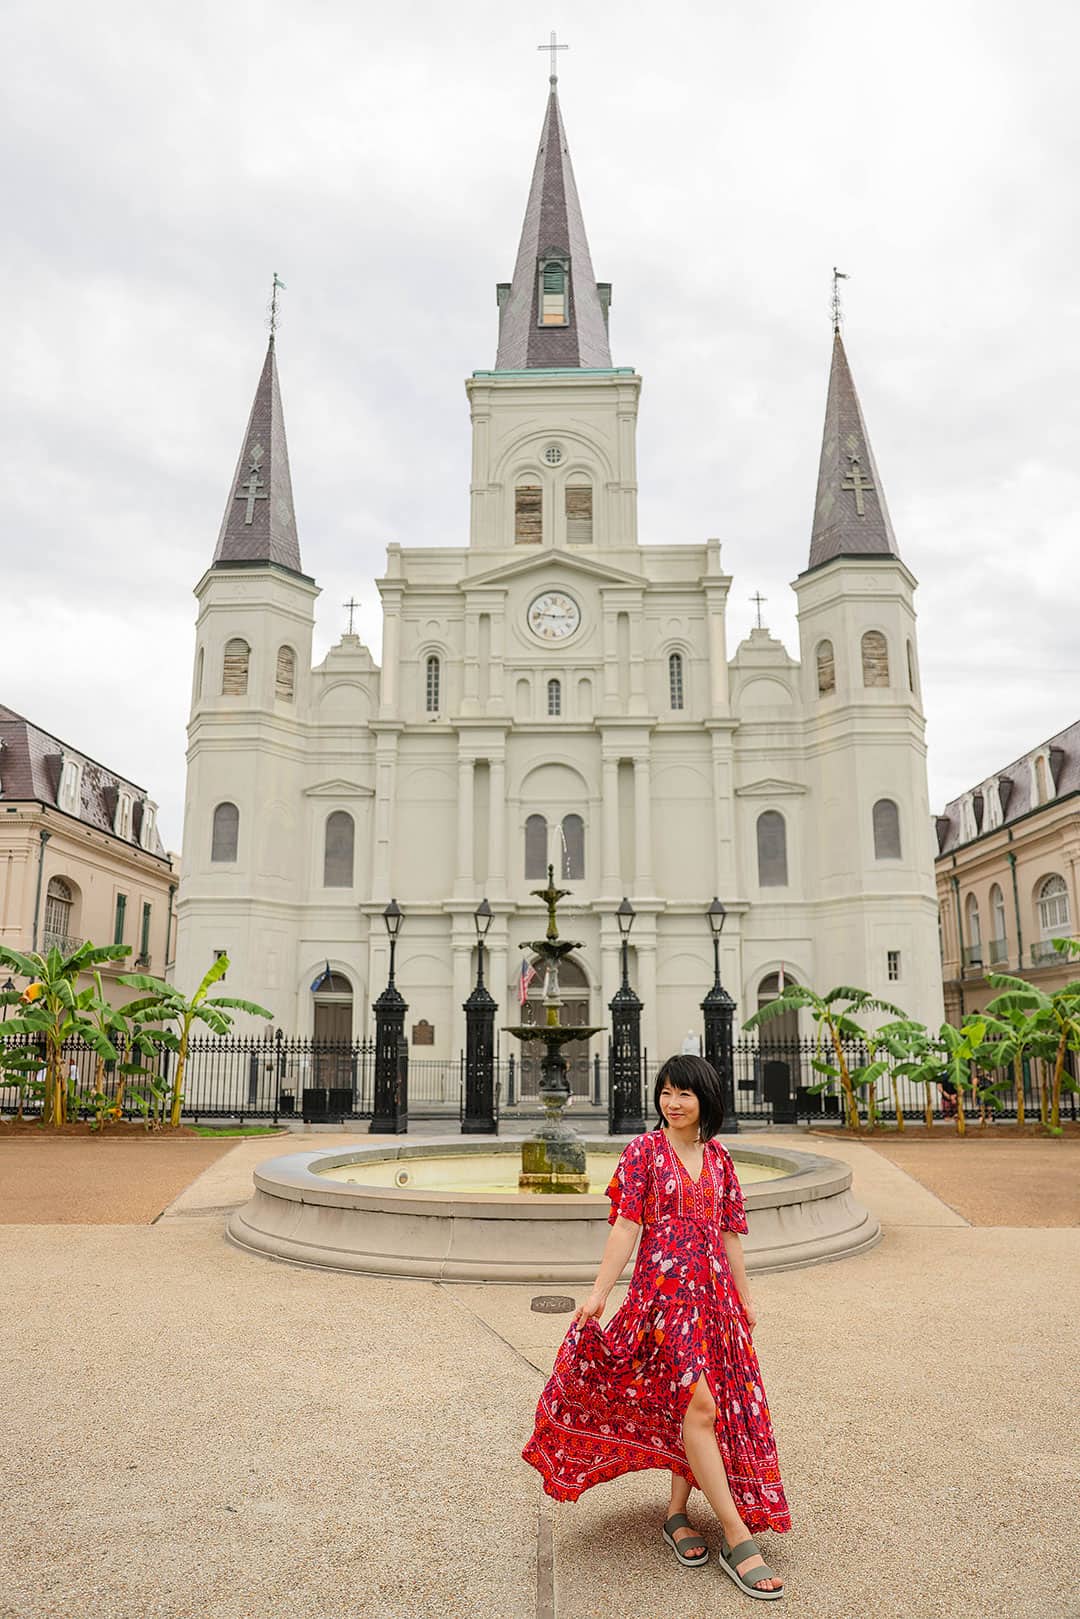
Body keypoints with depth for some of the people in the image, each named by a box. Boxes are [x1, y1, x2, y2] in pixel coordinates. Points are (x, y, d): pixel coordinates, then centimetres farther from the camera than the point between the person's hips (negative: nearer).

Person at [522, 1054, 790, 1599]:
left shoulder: (718, 1156, 9)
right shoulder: (644, 1150, -4)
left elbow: (728, 1233, 14)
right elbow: (626, 1225, -8)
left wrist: (744, 1298, 16)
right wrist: (598, 1291, -14)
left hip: (714, 1291, 5)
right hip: (663, 1287, -5)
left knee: (702, 1405, 9)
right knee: (698, 1403, -11)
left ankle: (677, 1513, 28)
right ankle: (737, 1538, -2)